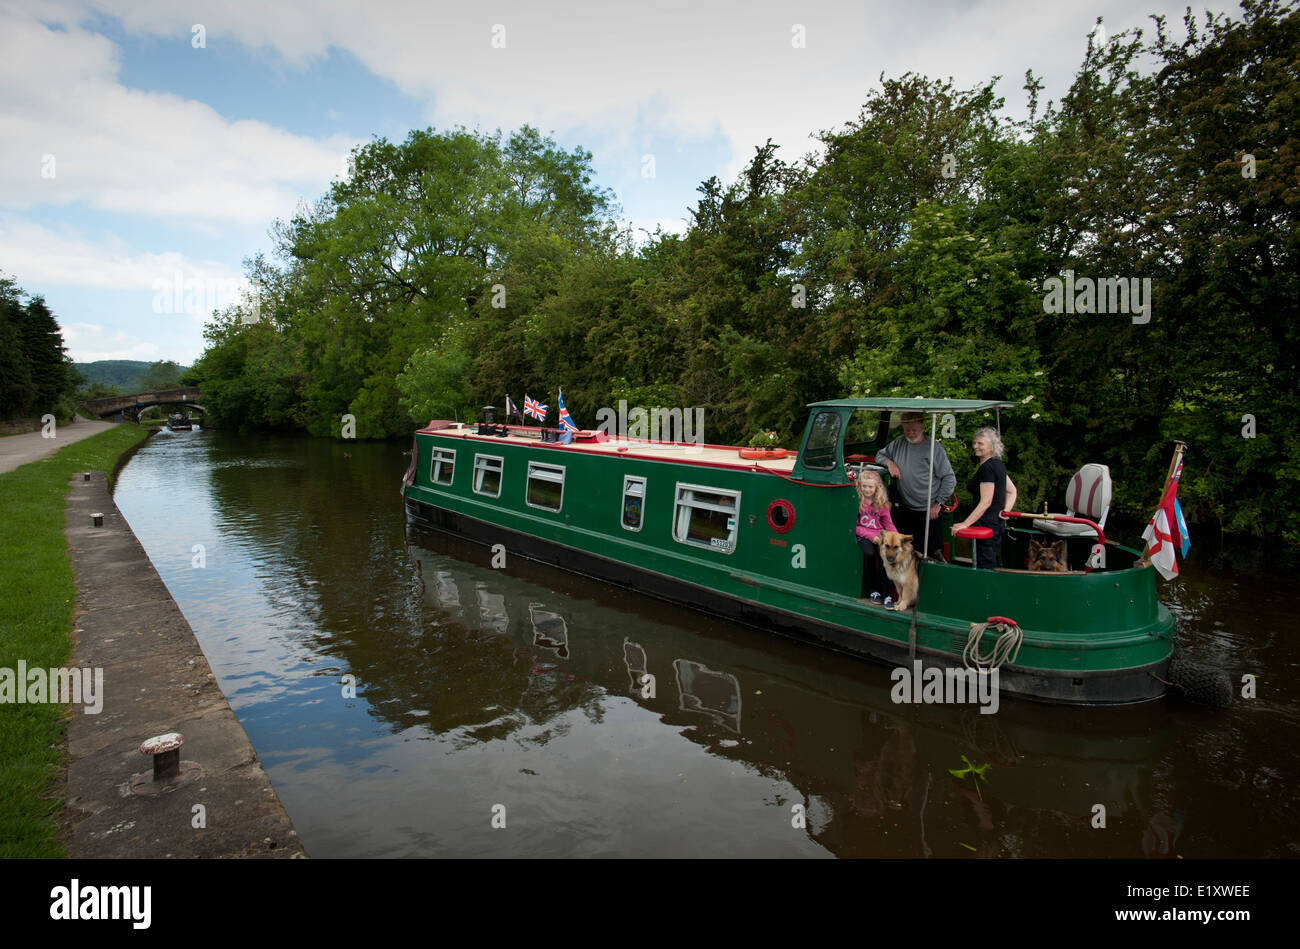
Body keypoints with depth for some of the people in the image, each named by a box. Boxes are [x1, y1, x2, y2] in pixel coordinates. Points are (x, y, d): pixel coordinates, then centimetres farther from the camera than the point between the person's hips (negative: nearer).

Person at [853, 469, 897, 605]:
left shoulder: (881, 503, 8)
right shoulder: (856, 501, -2)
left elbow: (889, 524, 11)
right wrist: (871, 536, -14)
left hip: (879, 535, 2)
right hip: (863, 536, -2)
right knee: (869, 553, -32)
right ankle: (873, 590, -12)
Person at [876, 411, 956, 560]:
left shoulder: (934, 448, -7)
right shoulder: (899, 443, 8)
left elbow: (949, 479, -5)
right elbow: (880, 454, 21)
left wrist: (937, 503, -8)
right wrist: (890, 462, -1)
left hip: (928, 512, -5)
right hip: (905, 509, 5)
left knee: (931, 550, -2)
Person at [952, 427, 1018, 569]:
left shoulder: (986, 468, -17)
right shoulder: (998, 464, 13)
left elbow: (986, 502, -21)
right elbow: (1012, 491, 22)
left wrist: (965, 524, -21)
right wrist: (1006, 510, 11)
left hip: (987, 523, -10)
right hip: (998, 522, 10)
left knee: (985, 567, -7)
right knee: (995, 565, 15)